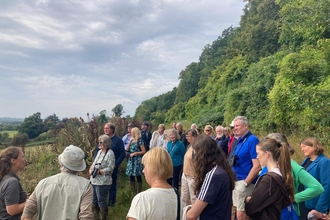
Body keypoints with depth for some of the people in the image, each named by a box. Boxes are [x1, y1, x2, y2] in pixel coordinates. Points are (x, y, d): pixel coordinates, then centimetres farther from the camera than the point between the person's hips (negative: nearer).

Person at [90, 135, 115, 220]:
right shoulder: (99, 152, 12)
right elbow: (94, 163, 16)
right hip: (94, 181, 8)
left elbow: (110, 168, -17)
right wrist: (91, 169, -4)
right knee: (94, 201, 18)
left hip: (103, 182, -8)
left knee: (101, 201, 1)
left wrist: (99, 171, -22)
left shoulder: (110, 153, -13)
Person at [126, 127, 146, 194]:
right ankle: (132, 189, 26)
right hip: (131, 160, 7)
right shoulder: (132, 140, 10)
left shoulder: (139, 140, -10)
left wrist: (135, 153, -14)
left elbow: (144, 151, -12)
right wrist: (130, 141, -6)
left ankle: (139, 191, 7)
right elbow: (127, 149, 4)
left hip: (137, 160, -7)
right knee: (131, 175, 11)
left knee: (138, 175, -3)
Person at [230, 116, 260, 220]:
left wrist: (245, 183, -19)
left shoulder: (252, 140, -17)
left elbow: (257, 166, -22)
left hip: (244, 182, -9)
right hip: (236, 181, 9)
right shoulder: (239, 140, 9)